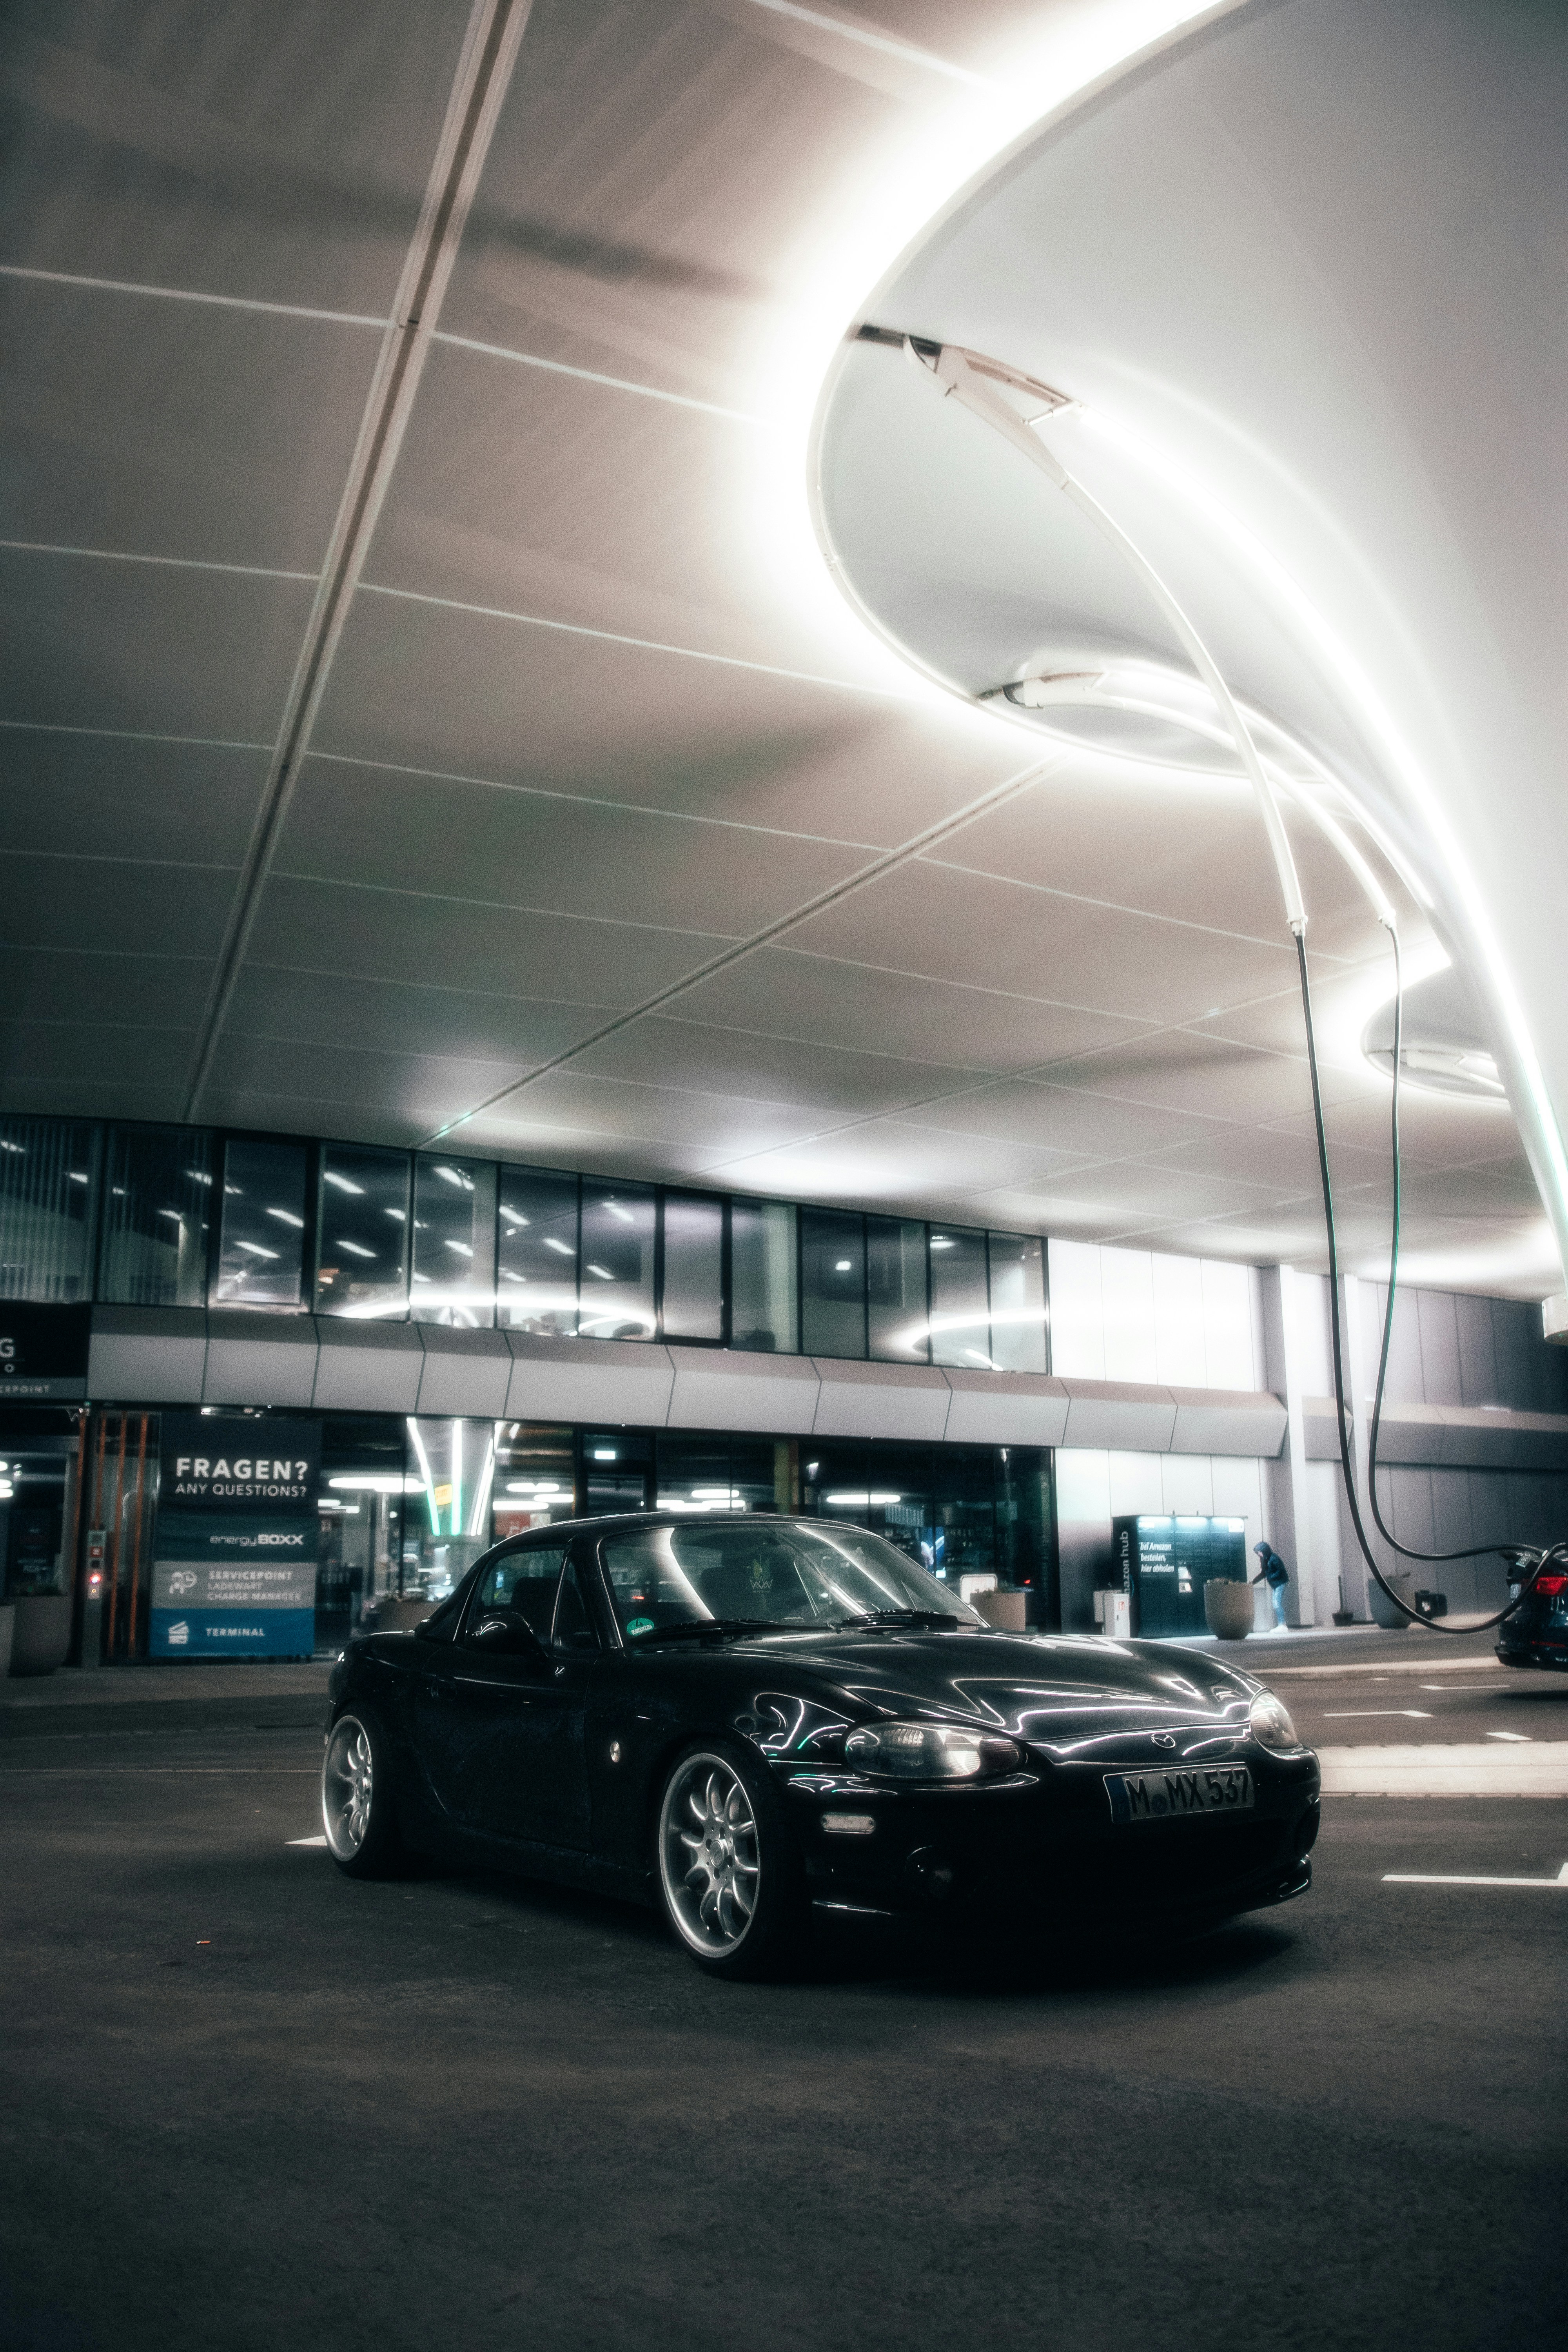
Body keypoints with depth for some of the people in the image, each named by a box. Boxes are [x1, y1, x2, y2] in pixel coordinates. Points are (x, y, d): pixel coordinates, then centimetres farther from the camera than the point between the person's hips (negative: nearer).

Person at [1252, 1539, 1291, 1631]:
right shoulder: (1264, 1560, 10)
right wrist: (1253, 1582, 11)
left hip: (1280, 1583, -9)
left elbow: (1280, 1572, -20)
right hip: (1274, 1585, 9)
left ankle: (1282, 1626, -13)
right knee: (1276, 1605, 8)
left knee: (1277, 1604, -14)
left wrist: (1269, 1577, -19)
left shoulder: (1273, 1558, -17)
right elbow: (1263, 1573, 17)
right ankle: (1281, 1626, 11)